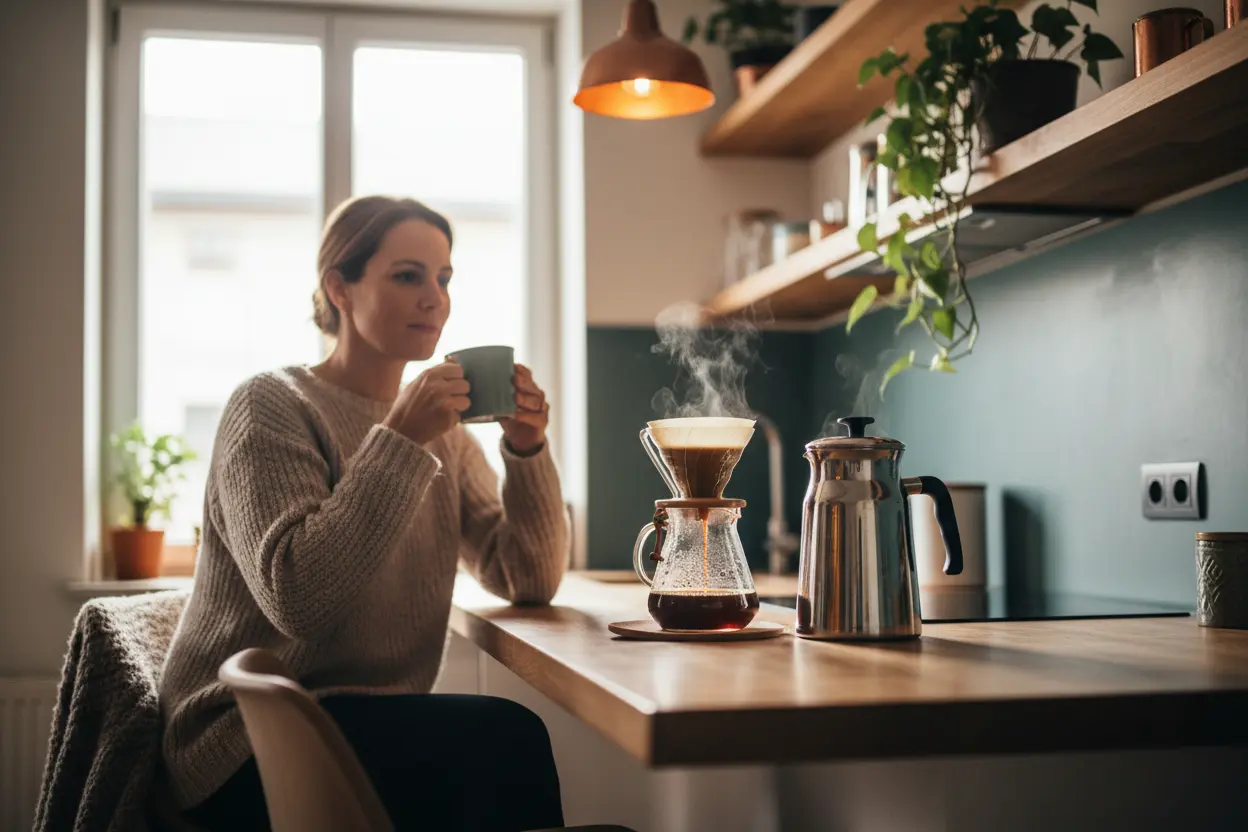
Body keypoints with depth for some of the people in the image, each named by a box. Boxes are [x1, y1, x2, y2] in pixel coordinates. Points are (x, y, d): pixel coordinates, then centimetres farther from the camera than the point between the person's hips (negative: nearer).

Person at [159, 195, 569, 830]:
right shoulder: (270, 408, -9)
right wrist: (398, 443, -24)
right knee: (504, 737, -25)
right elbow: (296, 598, -24)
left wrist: (527, 449, -9)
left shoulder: (442, 432, 11)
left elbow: (530, 583, 4)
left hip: (378, 730, 7)